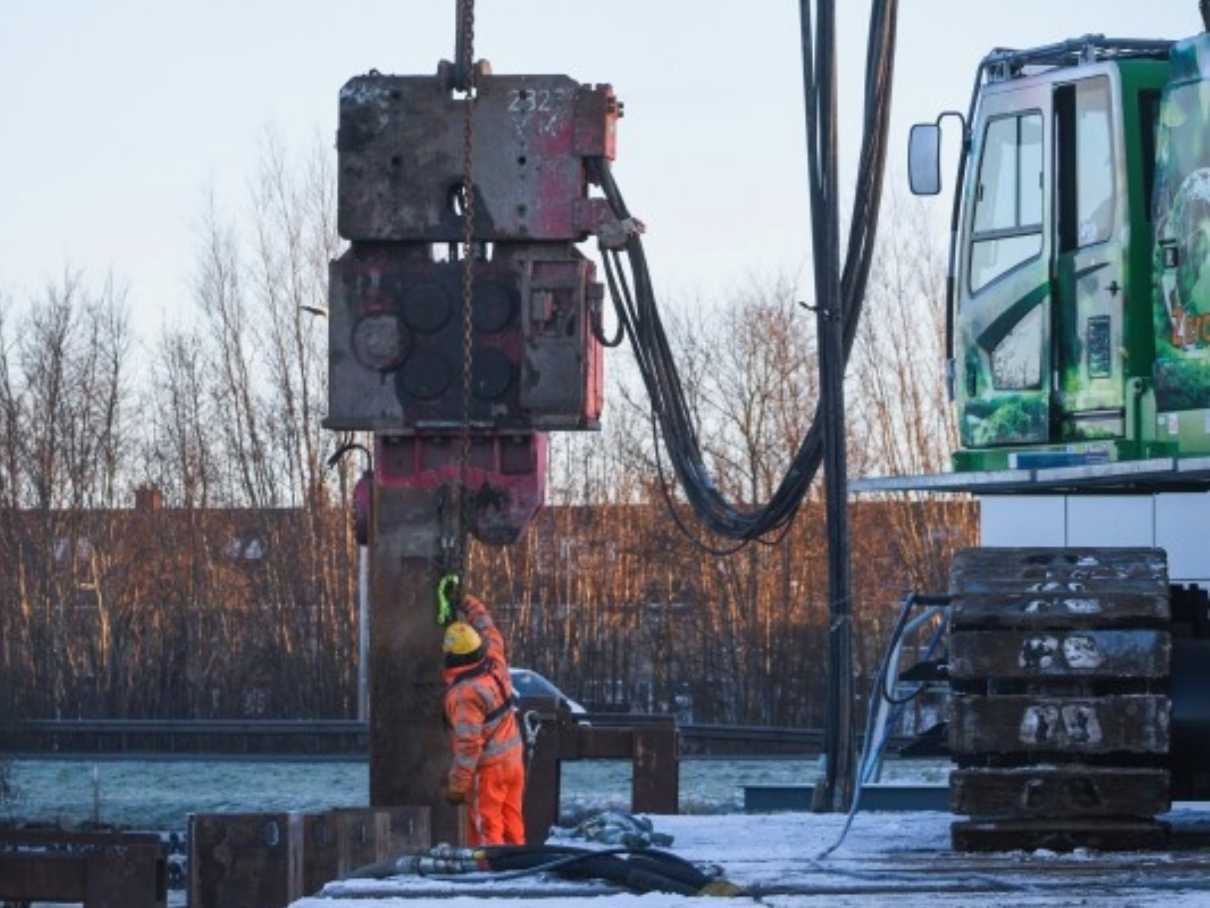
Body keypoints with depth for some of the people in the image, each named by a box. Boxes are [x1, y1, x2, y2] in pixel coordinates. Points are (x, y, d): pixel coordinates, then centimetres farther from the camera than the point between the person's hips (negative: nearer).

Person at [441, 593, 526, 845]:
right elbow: (491, 634, 21)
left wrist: (457, 785, -18)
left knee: (485, 833, -3)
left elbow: (468, 745, -24)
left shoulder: (464, 692, -23)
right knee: (512, 829, 15)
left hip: (487, 768, -8)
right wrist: (472, 607, 32)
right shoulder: (495, 665, -2)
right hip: (513, 759, 8)